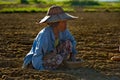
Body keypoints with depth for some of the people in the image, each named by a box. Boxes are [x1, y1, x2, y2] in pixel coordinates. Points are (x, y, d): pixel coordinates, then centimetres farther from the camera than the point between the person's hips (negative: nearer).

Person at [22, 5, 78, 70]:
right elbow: (37, 56, -29)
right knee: (58, 59, -34)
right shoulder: (44, 34, -30)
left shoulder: (63, 30, -8)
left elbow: (72, 41, 13)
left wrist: (73, 55, 3)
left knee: (68, 43, -8)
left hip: (48, 57, 7)